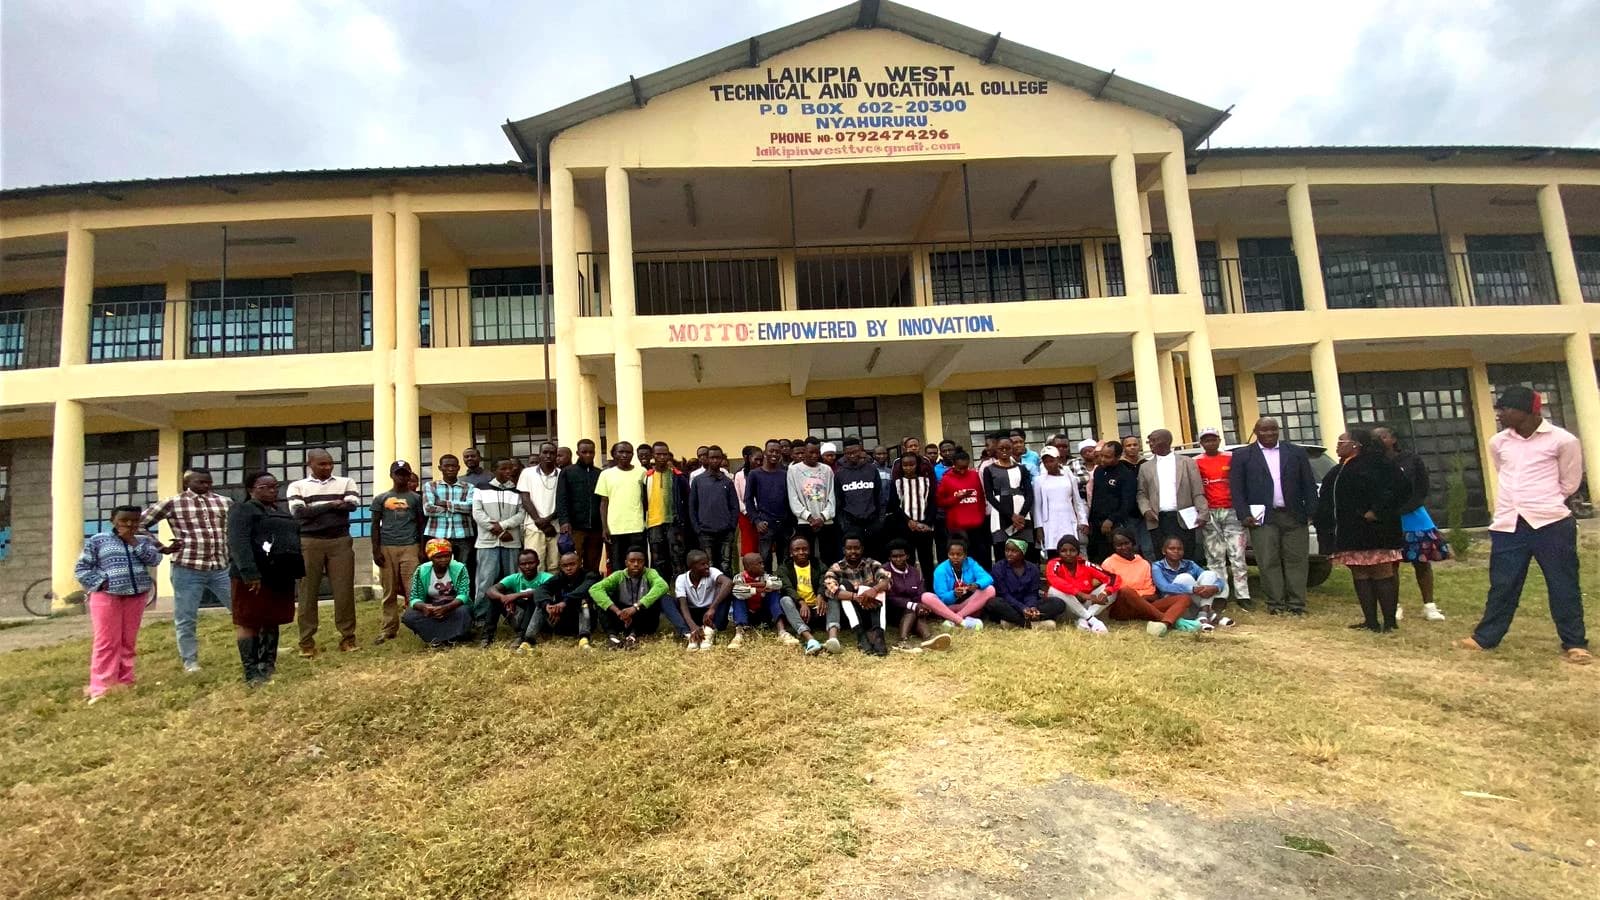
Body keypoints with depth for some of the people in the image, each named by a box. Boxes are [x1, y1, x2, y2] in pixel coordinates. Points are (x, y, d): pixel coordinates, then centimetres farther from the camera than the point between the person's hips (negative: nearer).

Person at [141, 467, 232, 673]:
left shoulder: (224, 502, 9)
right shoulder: (172, 503, 1)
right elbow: (139, 524, 5)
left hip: (221, 568, 3)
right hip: (187, 569, -2)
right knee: (186, 619, 8)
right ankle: (190, 661, 23)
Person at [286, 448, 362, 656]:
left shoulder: (345, 482, 9)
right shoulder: (297, 486, 6)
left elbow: (353, 505, -8)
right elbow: (298, 512, -9)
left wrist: (315, 510, -5)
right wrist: (331, 505, -9)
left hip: (340, 541, 1)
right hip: (309, 542, -1)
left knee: (344, 590, 1)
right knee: (308, 592, 3)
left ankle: (347, 637, 8)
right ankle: (307, 641, 9)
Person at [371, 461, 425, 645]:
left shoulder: (416, 498, 8)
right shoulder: (380, 499, 9)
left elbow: (421, 525, 9)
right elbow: (375, 526, 9)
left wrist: (422, 549, 0)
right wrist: (375, 550, 0)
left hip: (410, 548, -1)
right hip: (387, 548, 1)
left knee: (412, 589, -5)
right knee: (389, 591, 5)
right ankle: (389, 629, 11)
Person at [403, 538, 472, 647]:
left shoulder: (459, 568, -14)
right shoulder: (421, 571, -9)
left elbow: (463, 595, -21)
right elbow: (415, 598, -12)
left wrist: (446, 608, -40)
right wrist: (424, 607, -36)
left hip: (454, 608, -2)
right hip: (432, 610, 3)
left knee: (463, 611, -35)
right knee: (408, 616, -24)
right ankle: (449, 637, -26)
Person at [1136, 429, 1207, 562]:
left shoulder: (1187, 462, 7)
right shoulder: (1145, 467, 12)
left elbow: (1198, 492, 3)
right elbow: (1142, 493, 11)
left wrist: (1202, 514, -8)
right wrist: (1146, 510, -7)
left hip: (1183, 519, -1)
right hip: (1157, 521, 2)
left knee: (1185, 560, 1)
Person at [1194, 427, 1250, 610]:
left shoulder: (1231, 458, 7)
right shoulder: (1196, 462, 4)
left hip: (1232, 512, 1)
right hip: (1209, 514, 0)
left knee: (1238, 555, -1)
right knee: (1215, 557, 3)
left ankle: (1242, 595, 4)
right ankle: (1220, 595, 6)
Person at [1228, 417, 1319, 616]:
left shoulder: (1297, 452, 9)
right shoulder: (1242, 455, 4)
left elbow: (1309, 485, 9)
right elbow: (1236, 488, 1)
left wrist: (1311, 512, 0)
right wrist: (1244, 515, -8)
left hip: (1294, 516, 2)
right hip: (1263, 517, -2)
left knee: (1296, 560, 3)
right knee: (1269, 562, -1)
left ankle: (1296, 603, 10)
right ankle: (1275, 603, 7)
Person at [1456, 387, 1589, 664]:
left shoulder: (1562, 440, -5)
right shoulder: (1498, 442, 7)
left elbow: (1569, 482, 5)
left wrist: (1544, 504, 13)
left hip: (1551, 523, -4)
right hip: (1507, 525, 4)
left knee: (1563, 586, 4)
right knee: (1502, 585, 9)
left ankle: (1574, 644, 15)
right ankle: (1486, 637, 16)